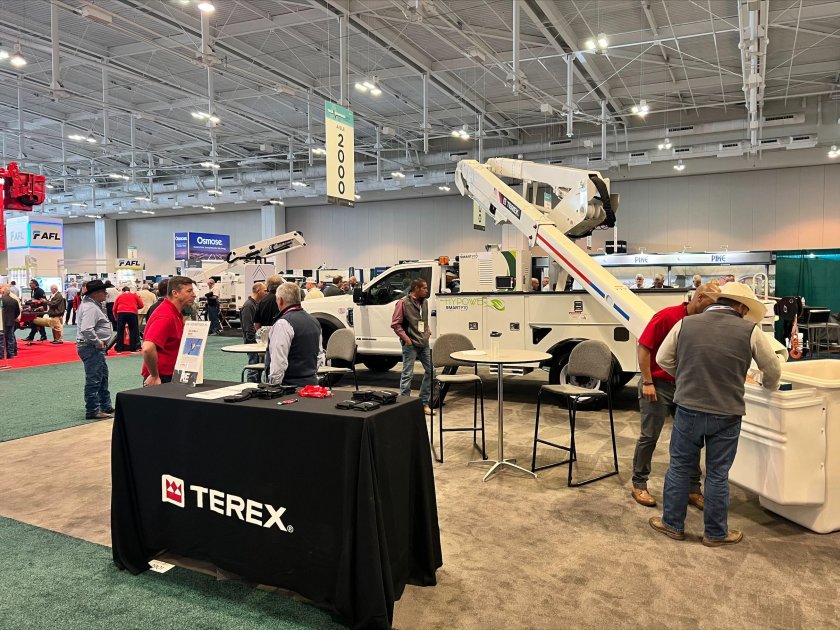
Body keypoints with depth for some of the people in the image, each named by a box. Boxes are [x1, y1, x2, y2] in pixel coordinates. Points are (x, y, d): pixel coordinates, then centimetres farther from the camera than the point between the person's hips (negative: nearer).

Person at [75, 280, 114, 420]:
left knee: (103, 377, 20)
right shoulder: (90, 308, -20)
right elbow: (86, 330, -32)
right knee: (93, 380, -5)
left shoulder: (94, 304, 12)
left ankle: (106, 407, 31)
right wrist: (98, 342, -23)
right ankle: (92, 411, 2)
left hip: (96, 347, 11)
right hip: (91, 348, -11)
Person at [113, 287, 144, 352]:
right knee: (133, 331, 7)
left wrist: (116, 317, 32)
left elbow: (114, 309, 19)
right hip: (132, 313, -1)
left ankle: (119, 349, 5)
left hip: (121, 313, 1)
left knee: (120, 331, 6)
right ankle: (133, 348, 5)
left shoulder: (119, 296, 22)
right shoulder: (134, 295, 21)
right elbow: (141, 305, 14)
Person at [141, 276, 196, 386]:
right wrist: (154, 376, -21)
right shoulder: (166, 316, -20)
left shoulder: (176, 314, 11)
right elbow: (148, 349, -32)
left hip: (171, 377, 9)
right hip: (160, 380, -9)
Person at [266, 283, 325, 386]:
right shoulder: (314, 321, 12)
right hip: (312, 381, 8)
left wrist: (273, 385, -12)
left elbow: (279, 362, -20)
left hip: (291, 385, -8)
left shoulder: (283, 324, -15)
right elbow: (320, 356, 19)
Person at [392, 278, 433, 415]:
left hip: (424, 343, 7)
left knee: (430, 370, 9)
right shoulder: (403, 303, -10)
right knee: (408, 374, -3)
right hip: (410, 344, -7)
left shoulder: (424, 302, 12)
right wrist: (406, 338, -16)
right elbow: (395, 324, -11)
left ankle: (424, 402, 20)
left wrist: (428, 332, 9)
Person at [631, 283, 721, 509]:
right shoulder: (667, 316, -14)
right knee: (649, 437, 2)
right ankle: (639, 485, 16)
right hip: (658, 385, -6)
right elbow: (643, 347, -15)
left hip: (684, 386, 6)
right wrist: (647, 382, -17)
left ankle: (693, 489, 19)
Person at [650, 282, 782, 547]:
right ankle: (715, 533, 27)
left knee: (679, 467, 15)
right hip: (726, 415, -1)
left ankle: (673, 524, 27)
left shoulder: (685, 324, -3)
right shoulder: (750, 331, -6)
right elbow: (773, 371, 7)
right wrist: (768, 385, 29)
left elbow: (663, 359, 7)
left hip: (688, 409, 1)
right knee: (717, 475, 12)